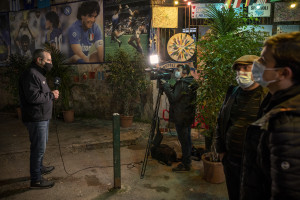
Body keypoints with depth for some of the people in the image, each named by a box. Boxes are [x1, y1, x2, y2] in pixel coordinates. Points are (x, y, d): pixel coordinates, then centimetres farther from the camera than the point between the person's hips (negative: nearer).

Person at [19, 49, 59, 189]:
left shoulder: (38, 74, 15)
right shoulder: (31, 75, -20)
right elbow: (33, 97, -29)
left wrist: (52, 95, 3)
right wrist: (51, 95, -17)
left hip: (42, 117, 11)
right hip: (36, 118, -11)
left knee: (40, 146, 23)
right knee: (39, 148, -3)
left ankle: (39, 168, 41)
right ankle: (36, 180, 9)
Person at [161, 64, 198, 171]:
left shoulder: (182, 84, -18)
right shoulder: (191, 83, 13)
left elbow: (173, 98, -22)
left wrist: (165, 85, -16)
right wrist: (168, 86, 5)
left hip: (181, 117, -10)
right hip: (189, 116, 10)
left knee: (184, 140, -3)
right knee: (187, 139, 18)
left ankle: (185, 165, 6)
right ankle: (187, 160, 32)